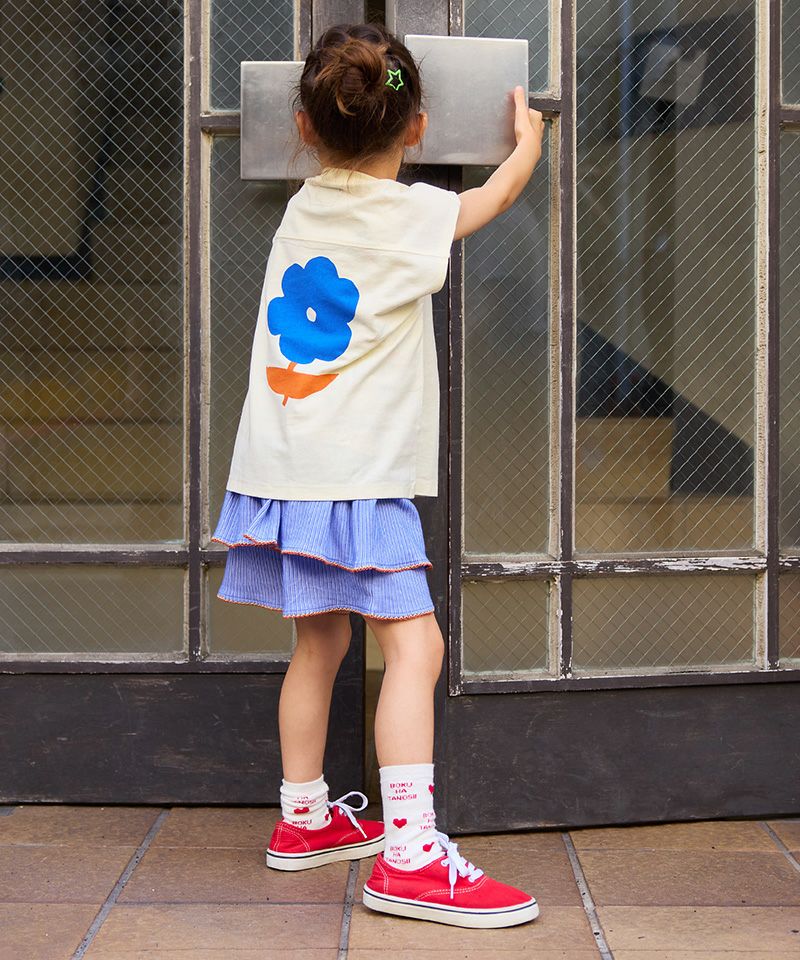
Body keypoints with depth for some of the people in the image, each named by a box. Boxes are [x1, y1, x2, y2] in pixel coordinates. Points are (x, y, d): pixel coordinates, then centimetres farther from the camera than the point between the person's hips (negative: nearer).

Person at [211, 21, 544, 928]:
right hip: (356, 473, -8)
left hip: (280, 469, 8)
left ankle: (304, 818, 31)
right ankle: (408, 853, -17)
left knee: (319, 641, 20)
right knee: (413, 643, -10)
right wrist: (527, 137, 30)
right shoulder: (414, 213, -7)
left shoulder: (303, 206, 10)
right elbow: (498, 193, 12)